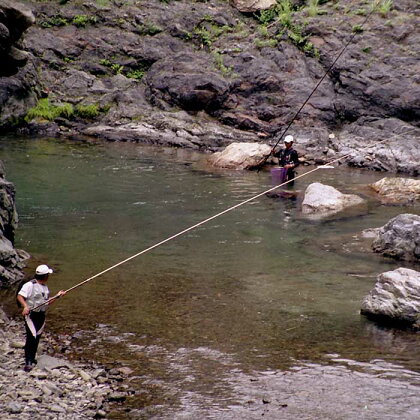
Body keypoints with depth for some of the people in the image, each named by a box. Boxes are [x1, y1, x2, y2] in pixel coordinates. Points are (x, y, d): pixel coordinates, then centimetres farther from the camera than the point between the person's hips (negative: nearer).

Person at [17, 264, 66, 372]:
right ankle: (28, 363, -10)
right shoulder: (30, 285, -13)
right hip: (31, 315, -8)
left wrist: (57, 296, 9)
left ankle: (32, 359, 24)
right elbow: (20, 296, -20)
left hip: (41, 315, 8)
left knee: (37, 339, 12)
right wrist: (25, 306, -34)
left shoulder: (45, 287, 13)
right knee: (31, 338, -11)